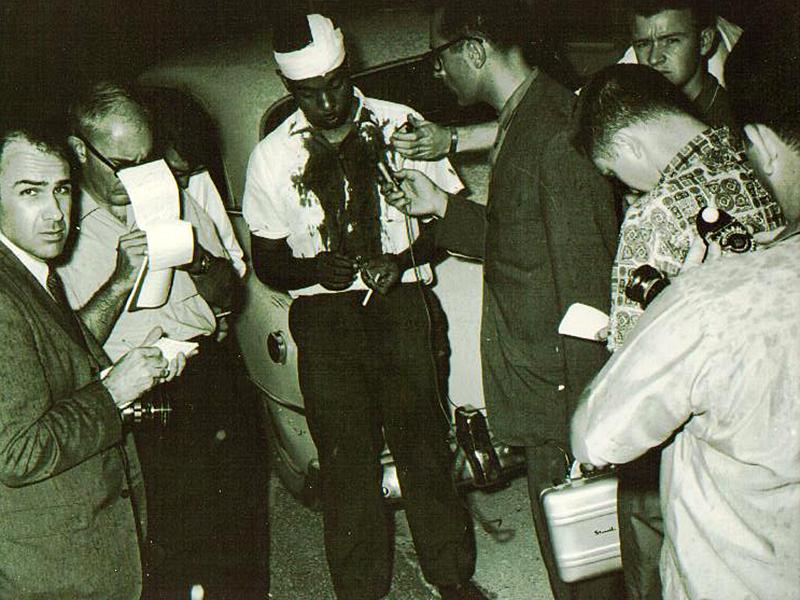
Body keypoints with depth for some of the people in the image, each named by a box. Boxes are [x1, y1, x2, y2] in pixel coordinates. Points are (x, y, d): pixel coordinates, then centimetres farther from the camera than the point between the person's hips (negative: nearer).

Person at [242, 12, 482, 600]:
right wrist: (316, 269, -13)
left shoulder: (399, 124, 2)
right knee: (345, 453, 2)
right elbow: (267, 261, 8)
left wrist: (402, 258, -11)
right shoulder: (272, 156, 3)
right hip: (323, 313, 0)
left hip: (400, 299, 0)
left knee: (422, 437, 1)